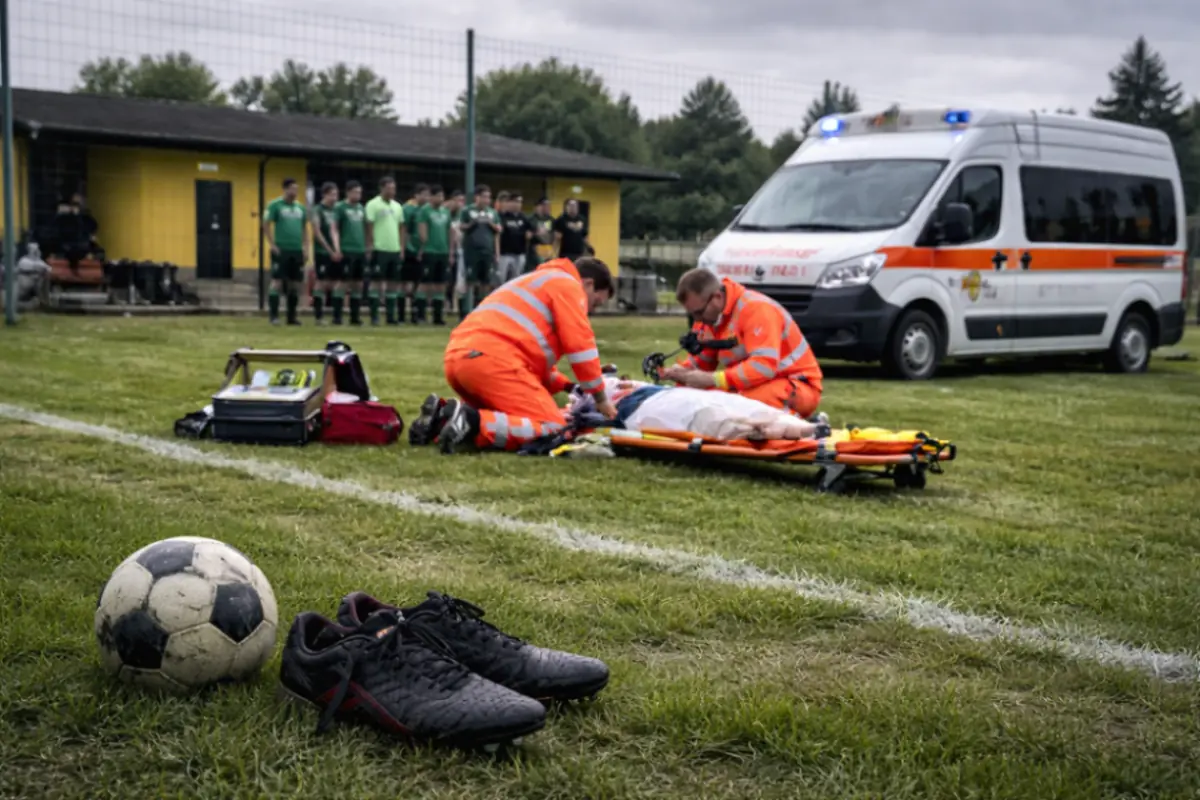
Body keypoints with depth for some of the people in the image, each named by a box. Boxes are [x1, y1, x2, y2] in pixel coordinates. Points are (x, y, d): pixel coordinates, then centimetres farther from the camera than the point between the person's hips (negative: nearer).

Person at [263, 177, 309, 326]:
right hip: (281, 250, -6)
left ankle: (291, 316, 14)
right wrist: (272, 245, -11)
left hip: (297, 250, 6)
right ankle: (274, 316, -4)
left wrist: (305, 247, 10)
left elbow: (304, 229, 18)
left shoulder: (300, 207, 14)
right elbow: (266, 225, -5)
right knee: (277, 281, -7)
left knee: (295, 283, 7)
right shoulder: (275, 205, -3)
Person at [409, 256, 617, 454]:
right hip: (491, 359, -10)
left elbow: (535, 350, 38)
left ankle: (442, 416, 5)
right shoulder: (567, 285, 8)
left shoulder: (539, 284, 36)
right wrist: (600, 397, 10)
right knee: (553, 427, -11)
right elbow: (580, 346, 0)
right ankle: (471, 422, -24)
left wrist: (567, 386, 27)